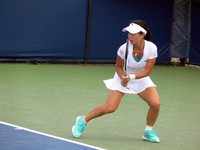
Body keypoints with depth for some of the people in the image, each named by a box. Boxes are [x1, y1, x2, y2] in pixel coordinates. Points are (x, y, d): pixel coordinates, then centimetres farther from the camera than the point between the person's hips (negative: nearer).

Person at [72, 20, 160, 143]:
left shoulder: (151, 48, -25)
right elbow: (119, 67, -9)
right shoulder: (124, 48, -26)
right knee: (110, 108, -14)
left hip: (141, 79, 2)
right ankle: (83, 121, 10)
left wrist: (131, 77, -33)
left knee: (156, 104, -18)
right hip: (123, 79, -2)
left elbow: (147, 71, -20)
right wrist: (122, 77, -27)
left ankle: (148, 132, 9)